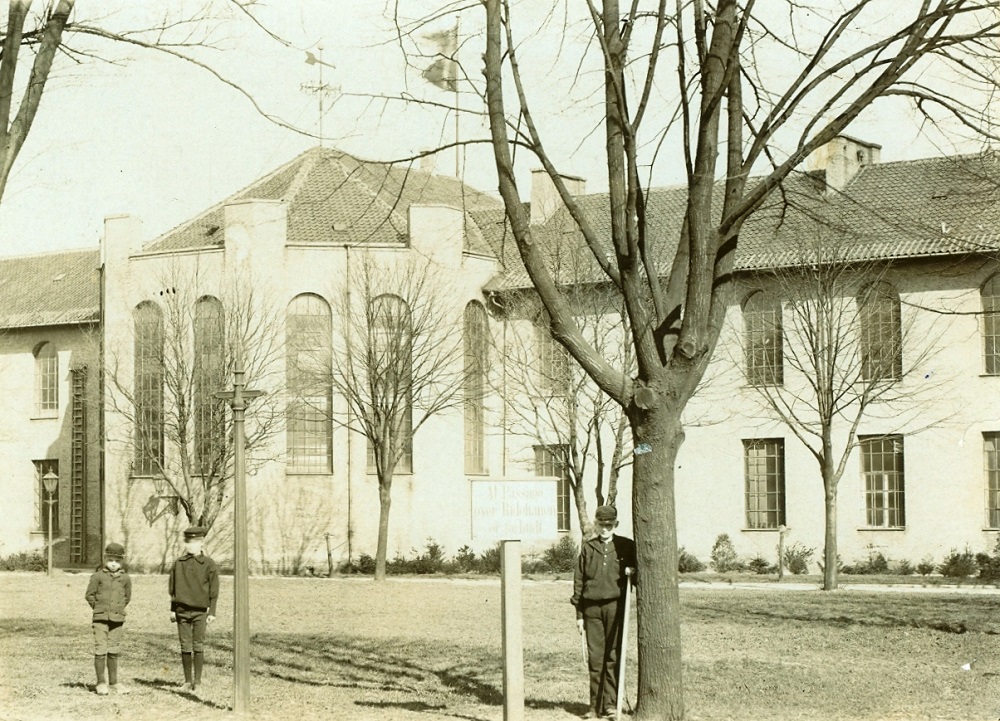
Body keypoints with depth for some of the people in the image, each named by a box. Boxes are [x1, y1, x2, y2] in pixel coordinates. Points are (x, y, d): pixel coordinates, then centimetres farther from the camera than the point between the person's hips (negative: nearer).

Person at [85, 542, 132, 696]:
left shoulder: (125, 578, 4)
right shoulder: (98, 576, -4)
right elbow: (89, 595, 2)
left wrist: (118, 608, 10)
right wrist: (100, 608, 5)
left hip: (117, 619, 3)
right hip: (100, 619, -3)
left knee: (114, 651, 9)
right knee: (100, 650, -6)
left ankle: (113, 682, 17)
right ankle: (101, 683, 1)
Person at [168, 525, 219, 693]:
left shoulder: (209, 564, 0)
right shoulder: (178, 564, 8)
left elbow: (214, 591, 1)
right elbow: (173, 589, 13)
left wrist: (212, 612, -3)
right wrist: (172, 610, 9)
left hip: (200, 611, -3)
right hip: (182, 610, 3)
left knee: (198, 646, -2)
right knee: (185, 646, 4)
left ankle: (197, 681, 5)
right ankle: (188, 681, 12)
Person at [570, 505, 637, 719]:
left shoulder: (626, 547, 6)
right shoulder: (587, 548, 10)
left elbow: (636, 573, 14)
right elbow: (578, 580, 10)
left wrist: (632, 573, -11)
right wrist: (579, 613, 6)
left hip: (615, 606, -1)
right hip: (592, 607, 1)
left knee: (613, 657, -1)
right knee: (595, 657, 2)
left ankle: (610, 703, 4)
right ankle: (595, 705, 6)